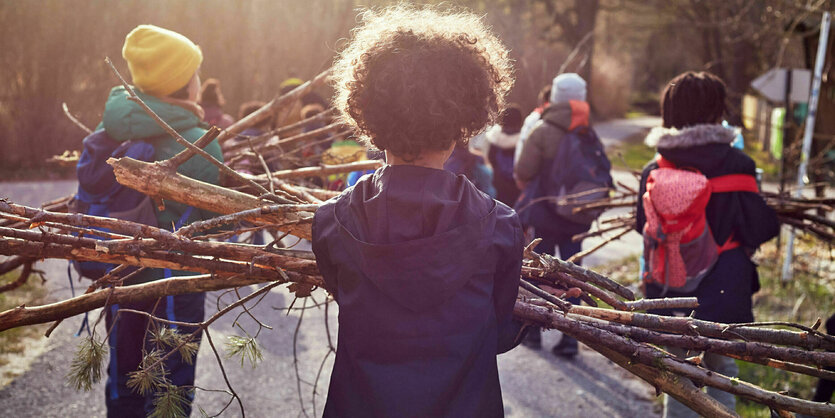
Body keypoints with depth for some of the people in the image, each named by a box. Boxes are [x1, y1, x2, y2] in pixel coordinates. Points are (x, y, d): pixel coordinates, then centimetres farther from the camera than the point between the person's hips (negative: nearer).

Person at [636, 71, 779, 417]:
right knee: (723, 373, 15)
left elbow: (644, 227, 6)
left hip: (669, 297, 3)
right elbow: (758, 231, -10)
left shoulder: (654, 170, -3)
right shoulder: (734, 164, -13)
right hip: (723, 295, -3)